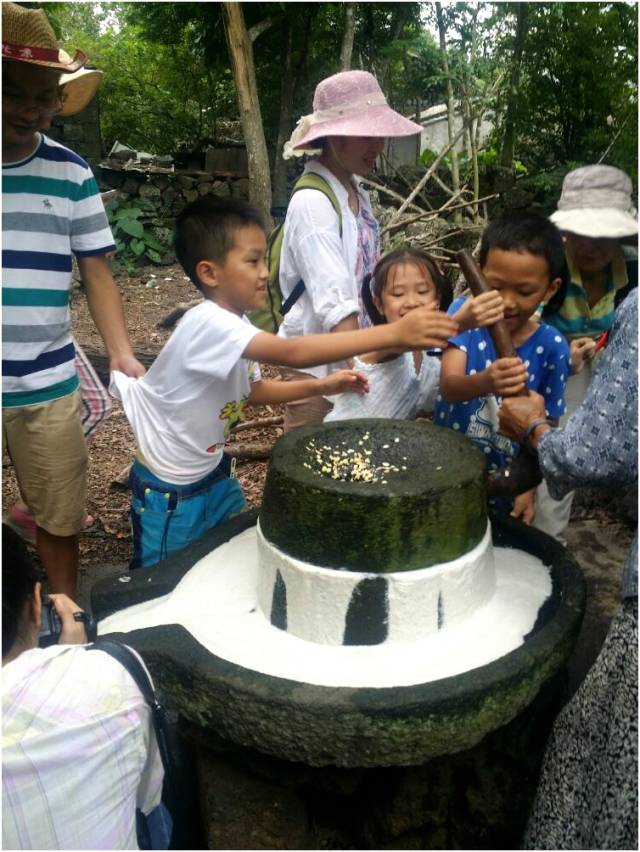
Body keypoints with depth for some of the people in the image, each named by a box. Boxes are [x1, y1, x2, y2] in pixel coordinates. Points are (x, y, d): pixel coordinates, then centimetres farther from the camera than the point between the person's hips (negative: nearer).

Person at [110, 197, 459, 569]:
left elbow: (250, 390, 13)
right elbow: (294, 353, -42)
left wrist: (320, 386, 1)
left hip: (211, 476, 8)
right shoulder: (209, 324, -31)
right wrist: (393, 333, -45)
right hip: (167, 491, -8)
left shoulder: (236, 324, -3)